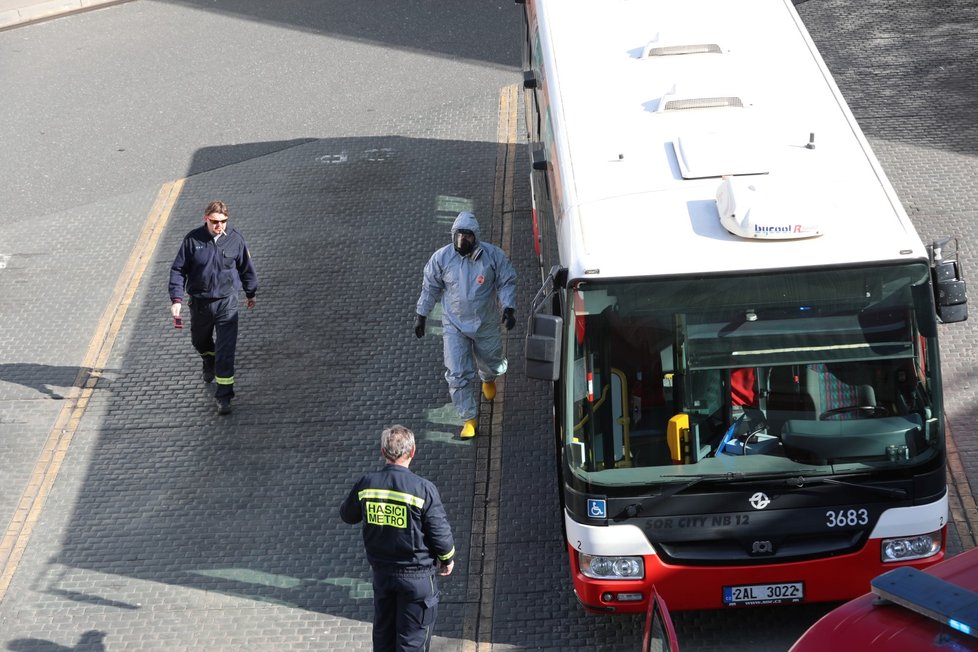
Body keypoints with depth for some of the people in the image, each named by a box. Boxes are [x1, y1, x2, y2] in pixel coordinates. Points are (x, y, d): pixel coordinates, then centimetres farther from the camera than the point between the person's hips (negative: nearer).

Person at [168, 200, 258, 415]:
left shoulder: (235, 239, -7)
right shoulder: (193, 239, -9)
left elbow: (247, 268, 9)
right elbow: (178, 269, -3)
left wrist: (251, 293, 20)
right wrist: (176, 299, -11)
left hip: (227, 302, -2)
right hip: (200, 302, 2)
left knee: (226, 351, -9)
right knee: (199, 341, 24)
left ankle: (224, 396, -4)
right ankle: (209, 360, 59)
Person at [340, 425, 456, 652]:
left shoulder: (366, 484, -7)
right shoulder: (423, 489, -20)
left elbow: (347, 515, 10)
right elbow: (440, 531, -14)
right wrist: (447, 559, 5)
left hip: (381, 572, 4)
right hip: (416, 576, -4)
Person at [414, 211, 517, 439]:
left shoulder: (493, 255, -14)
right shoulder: (441, 258, -12)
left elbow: (507, 282, -3)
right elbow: (430, 288, 1)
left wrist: (509, 308, -16)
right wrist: (421, 315, 5)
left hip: (486, 324, 1)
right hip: (454, 325, -1)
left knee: (491, 364, 22)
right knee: (458, 374, -7)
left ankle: (488, 380, 61)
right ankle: (470, 419, 6)